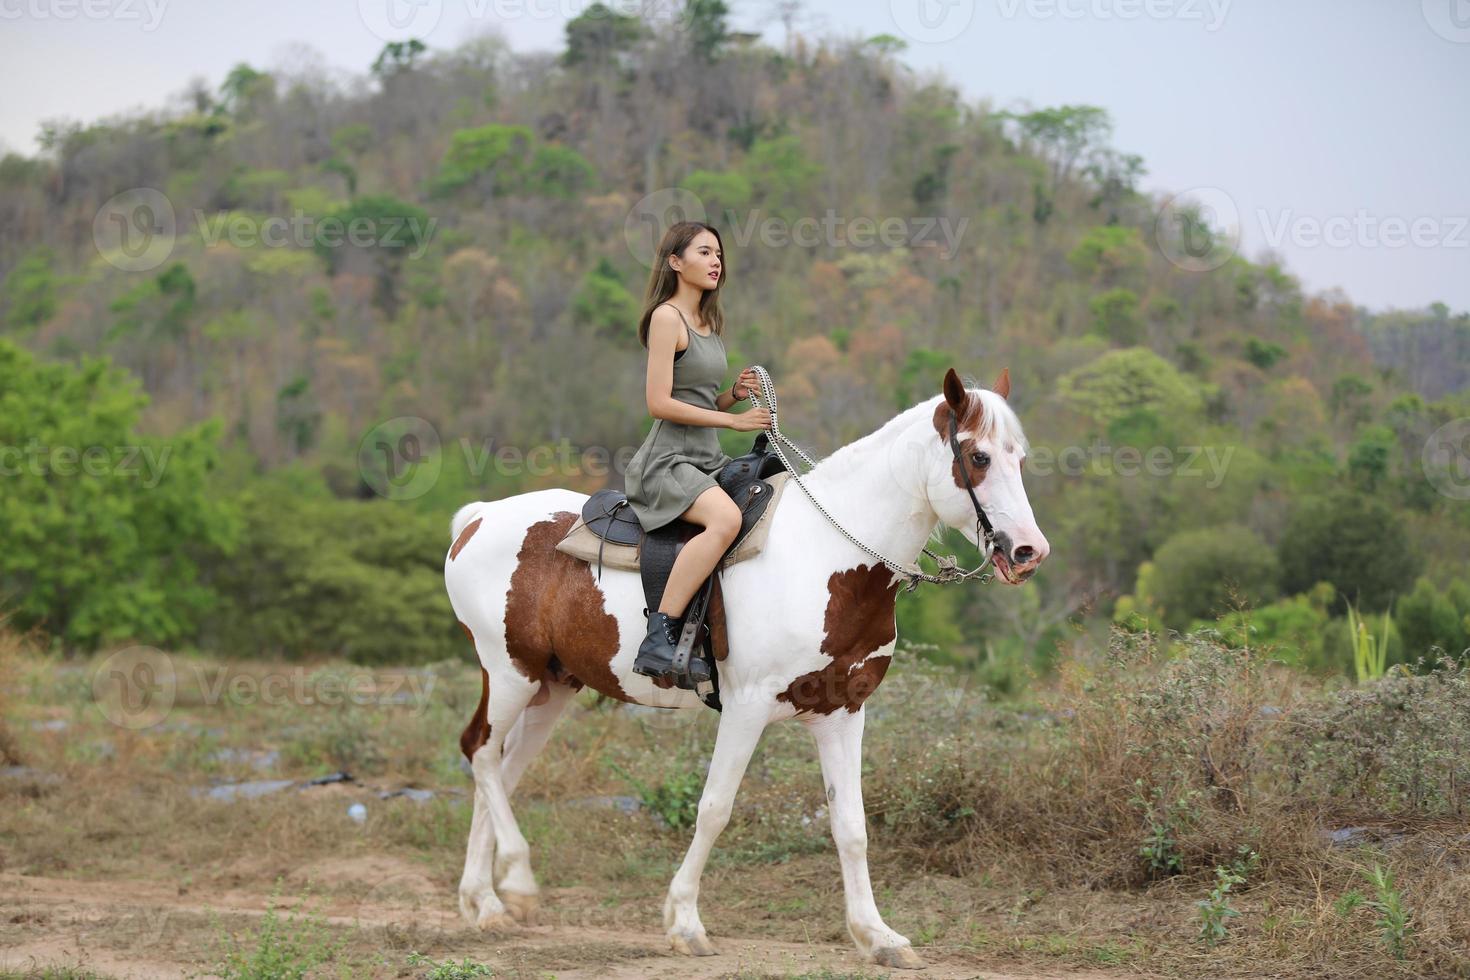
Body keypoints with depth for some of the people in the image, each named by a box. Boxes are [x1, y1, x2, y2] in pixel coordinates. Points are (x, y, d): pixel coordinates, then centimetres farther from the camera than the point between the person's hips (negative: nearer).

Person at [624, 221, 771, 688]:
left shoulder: (709, 323, 18)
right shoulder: (667, 318, -9)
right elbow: (660, 403, -17)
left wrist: (735, 393, 2)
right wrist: (733, 419, -15)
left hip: (708, 458, 10)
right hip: (668, 460, -10)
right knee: (726, 519, -34)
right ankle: (658, 640, -35)